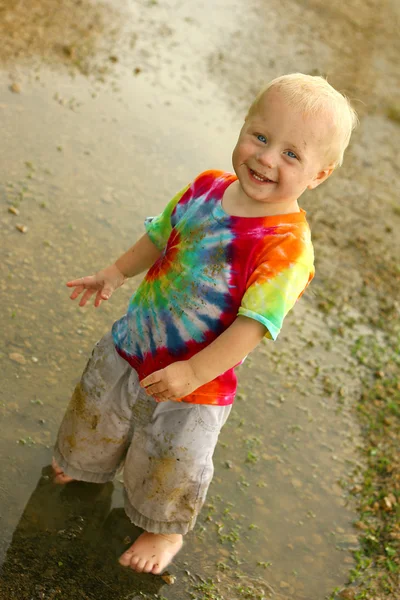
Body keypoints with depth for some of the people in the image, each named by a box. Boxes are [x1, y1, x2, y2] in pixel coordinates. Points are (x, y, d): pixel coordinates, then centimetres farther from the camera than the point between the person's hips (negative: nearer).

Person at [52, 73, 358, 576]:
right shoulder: (207, 188, -10)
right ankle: (86, 461, 65)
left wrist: (195, 372, -33)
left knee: (172, 462, 16)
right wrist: (116, 273, 7)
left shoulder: (288, 246, -29)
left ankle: (166, 532, 48)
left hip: (195, 382, -6)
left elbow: (255, 323, -31)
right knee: (99, 413, 31)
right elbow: (160, 236, 8)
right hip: (132, 344, 6)